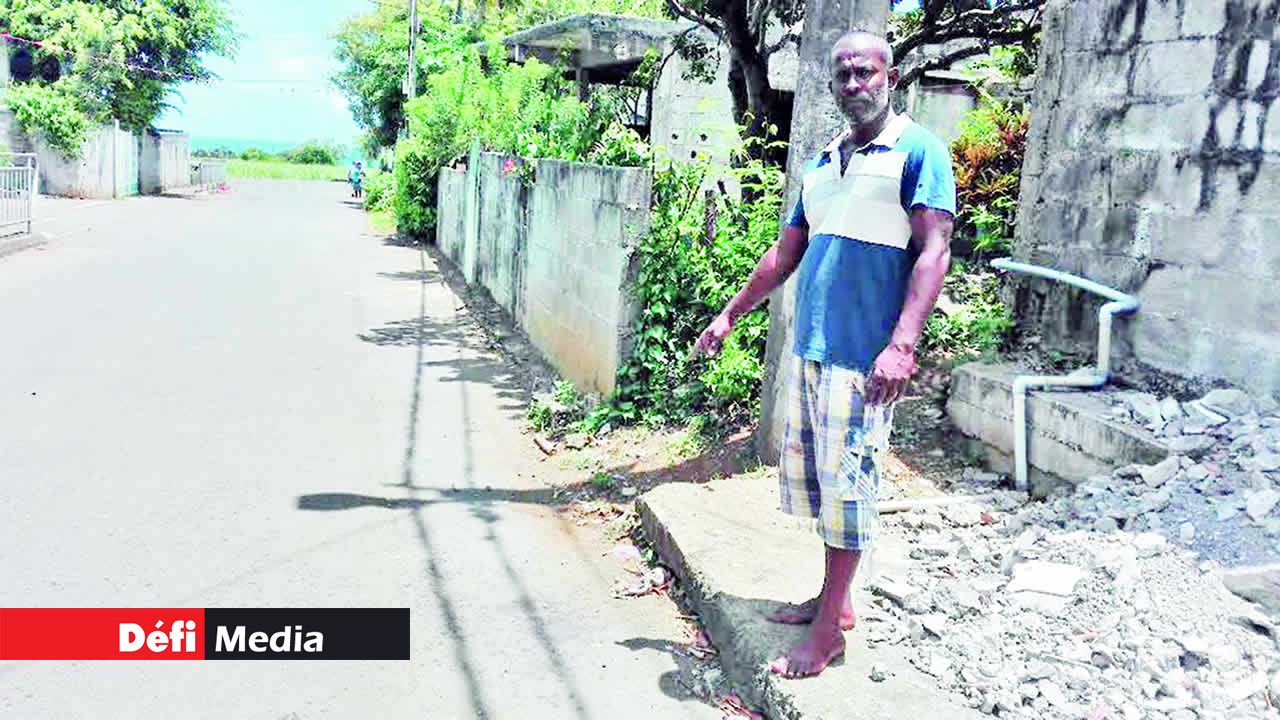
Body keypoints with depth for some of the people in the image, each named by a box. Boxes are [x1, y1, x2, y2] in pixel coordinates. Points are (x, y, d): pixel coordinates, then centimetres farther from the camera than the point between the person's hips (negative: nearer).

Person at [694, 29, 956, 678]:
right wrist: (731, 314, 23)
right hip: (809, 345, 8)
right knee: (805, 470, 13)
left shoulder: (917, 150, -4)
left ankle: (828, 631, 9)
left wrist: (902, 344, -25)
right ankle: (833, 599, 28)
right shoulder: (823, 162, 17)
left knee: (845, 480, -2)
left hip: (863, 353, -7)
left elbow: (933, 252, -13)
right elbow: (786, 252, 23)